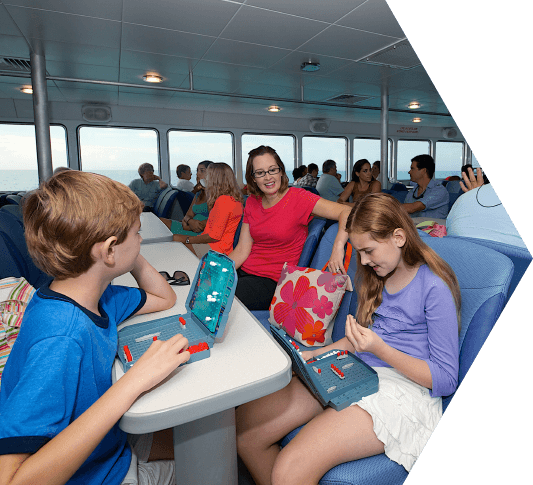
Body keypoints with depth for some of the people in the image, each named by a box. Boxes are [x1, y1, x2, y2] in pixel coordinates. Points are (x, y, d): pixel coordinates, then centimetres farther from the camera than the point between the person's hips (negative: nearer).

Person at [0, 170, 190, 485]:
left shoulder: (94, 295, -10)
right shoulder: (61, 338, -36)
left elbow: (165, 299, 4)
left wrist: (133, 257, -12)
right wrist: (135, 381, -43)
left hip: (111, 444, 7)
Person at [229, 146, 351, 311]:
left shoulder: (297, 197, -11)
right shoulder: (252, 201, 6)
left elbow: (346, 212, -19)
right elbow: (242, 250, 3)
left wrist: (338, 246, -36)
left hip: (273, 280, -5)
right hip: (244, 271, 5)